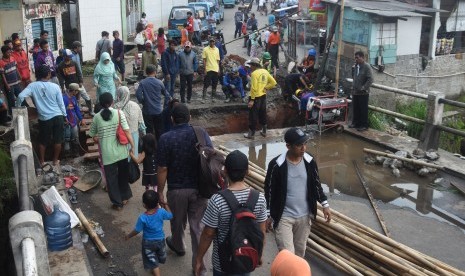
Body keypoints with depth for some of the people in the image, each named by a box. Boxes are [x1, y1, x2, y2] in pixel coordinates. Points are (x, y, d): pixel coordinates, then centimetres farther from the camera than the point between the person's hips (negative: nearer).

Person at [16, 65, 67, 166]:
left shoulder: (33, 86, -7)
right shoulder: (55, 86, -6)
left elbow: (21, 96, -18)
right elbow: (61, 103, -1)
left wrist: (17, 107, -1)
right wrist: (64, 115, 12)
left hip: (45, 119, 0)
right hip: (58, 116, 0)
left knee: (42, 141, 16)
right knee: (57, 140, 13)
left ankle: (41, 161, 26)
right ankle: (55, 160, 24)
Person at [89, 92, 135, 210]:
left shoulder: (96, 117, -2)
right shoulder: (119, 113, -6)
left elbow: (93, 136, 8)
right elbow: (127, 131, -11)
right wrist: (132, 146, -6)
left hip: (107, 153, -1)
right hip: (121, 151, 1)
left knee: (111, 178, 11)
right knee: (123, 175, 21)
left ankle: (117, 203, 18)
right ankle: (124, 197, 34)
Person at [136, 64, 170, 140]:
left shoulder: (142, 83, -8)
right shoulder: (159, 82, -5)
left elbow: (138, 94, -18)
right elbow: (166, 95, 2)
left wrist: (143, 102, -1)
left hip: (147, 111, 0)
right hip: (159, 110, 0)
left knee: (149, 130, 10)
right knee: (159, 130, 12)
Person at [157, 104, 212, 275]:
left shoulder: (166, 138, -13)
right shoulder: (201, 133, -6)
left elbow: (162, 169, -12)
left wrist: (160, 191, -1)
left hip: (177, 190, -1)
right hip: (199, 188, 1)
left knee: (178, 221, 23)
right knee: (197, 226, 9)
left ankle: (178, 246, 51)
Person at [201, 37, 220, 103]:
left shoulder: (217, 49, 9)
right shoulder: (205, 49, -1)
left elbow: (218, 60, 13)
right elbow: (204, 60, -1)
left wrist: (218, 69, 7)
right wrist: (205, 69, -8)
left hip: (215, 69, 4)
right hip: (208, 69, -3)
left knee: (214, 85, 7)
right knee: (206, 84, -4)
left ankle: (213, 97, 17)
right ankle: (204, 98, -1)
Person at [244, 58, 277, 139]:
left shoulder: (254, 73, -17)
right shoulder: (265, 71, 6)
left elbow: (254, 88, -23)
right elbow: (273, 82, 7)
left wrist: (252, 100, -20)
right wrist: (265, 88, 4)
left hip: (256, 97, -8)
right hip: (263, 96, 8)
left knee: (253, 115, 1)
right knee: (262, 114, 19)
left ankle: (251, 133, 7)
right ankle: (264, 131, 28)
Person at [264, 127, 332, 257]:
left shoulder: (310, 161, -7)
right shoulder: (276, 165, -20)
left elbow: (316, 184, 8)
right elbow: (269, 190, -9)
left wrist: (325, 204, 6)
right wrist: (269, 215, -4)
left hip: (304, 215, 4)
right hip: (283, 217, -4)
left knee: (300, 250, 18)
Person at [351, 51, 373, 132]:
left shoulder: (367, 66, -12)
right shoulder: (355, 66, 9)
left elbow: (370, 79, -17)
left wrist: (363, 88, -19)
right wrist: (353, 86, 10)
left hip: (363, 93, -7)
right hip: (355, 92, 7)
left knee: (363, 110, 0)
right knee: (355, 109, 14)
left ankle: (364, 125, 7)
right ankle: (355, 123, 26)